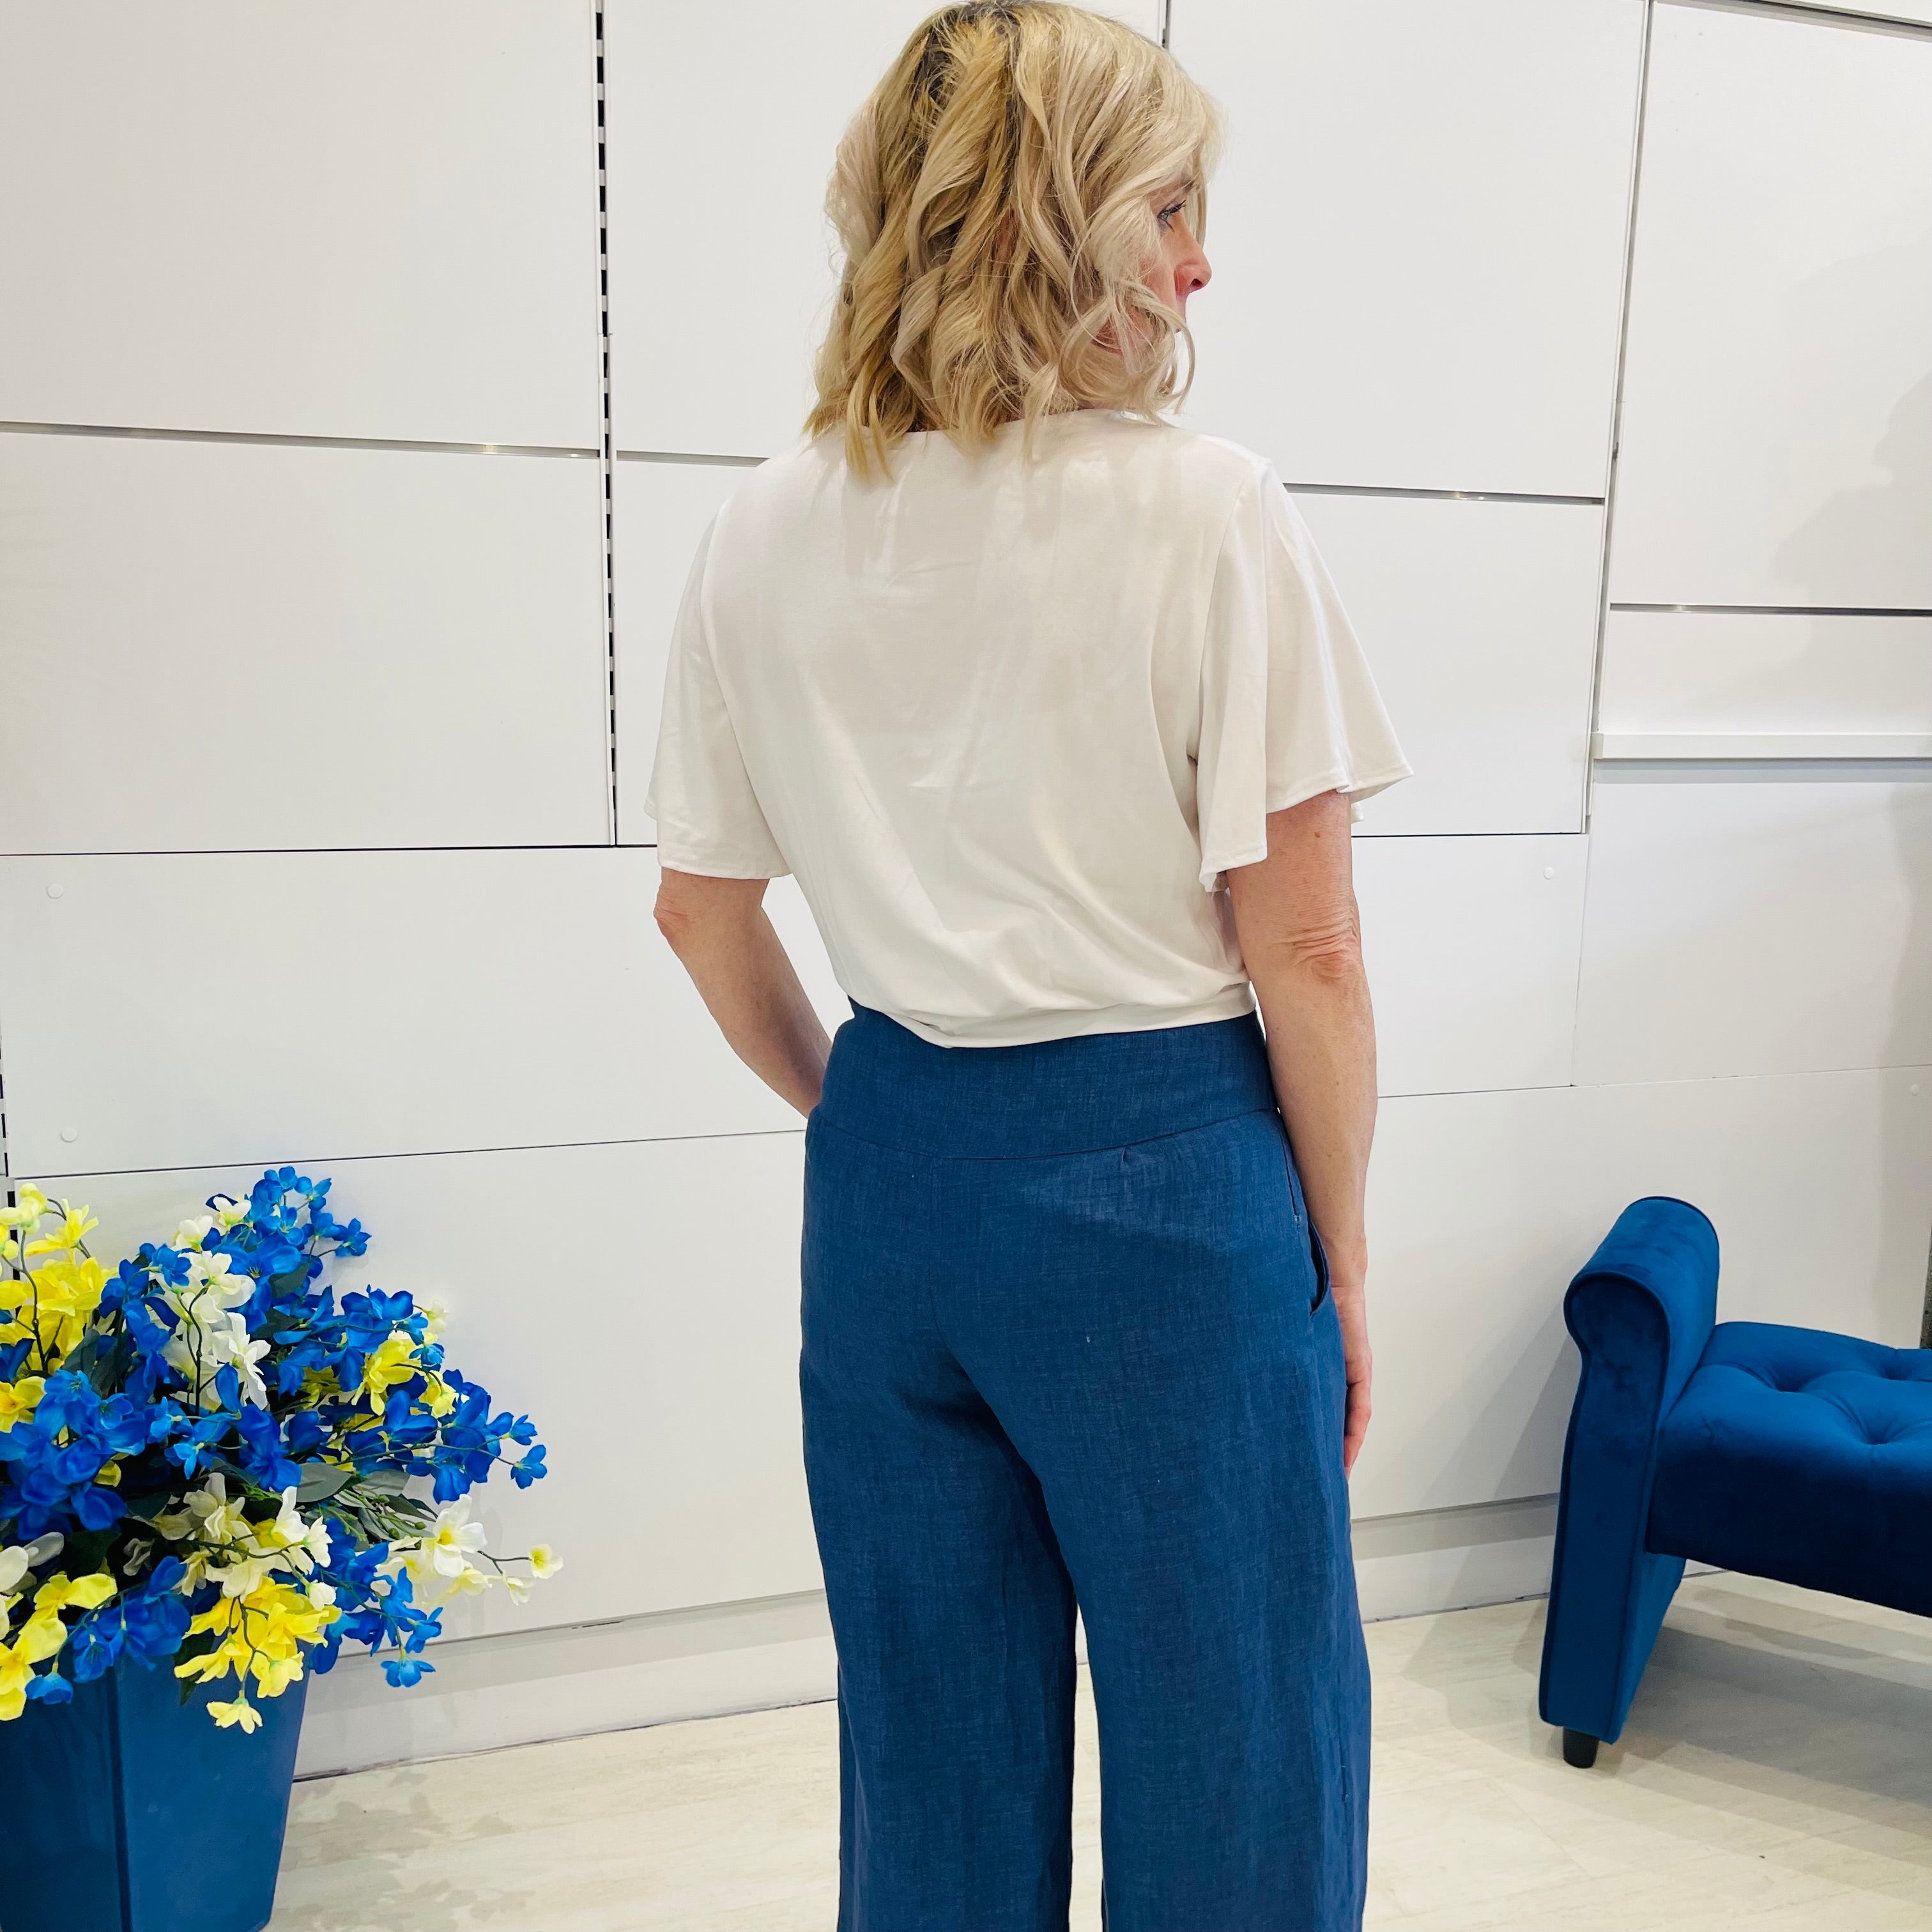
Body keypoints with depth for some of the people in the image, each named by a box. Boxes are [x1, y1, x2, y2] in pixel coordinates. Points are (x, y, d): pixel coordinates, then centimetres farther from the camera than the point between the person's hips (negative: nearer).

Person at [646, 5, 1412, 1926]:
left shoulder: (766, 531, 1)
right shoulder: (1208, 511, -13)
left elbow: (700, 909, 7)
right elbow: (1303, 950, -12)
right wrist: (1343, 1260, 0)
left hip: (893, 1172, 6)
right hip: (1159, 1178, -5)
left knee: (931, 1732, 23)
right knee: (1225, 1734, 16)